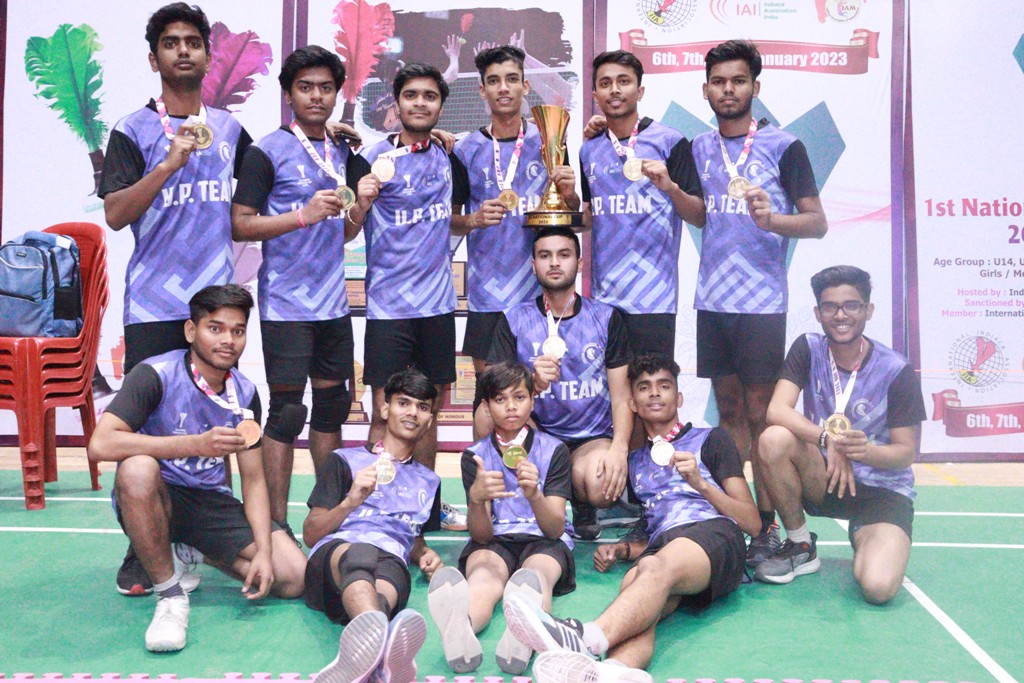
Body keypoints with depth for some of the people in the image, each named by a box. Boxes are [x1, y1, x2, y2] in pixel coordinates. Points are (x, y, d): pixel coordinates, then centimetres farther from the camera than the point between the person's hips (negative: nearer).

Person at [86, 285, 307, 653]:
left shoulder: (245, 394, 0)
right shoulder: (156, 374, -16)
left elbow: (253, 481, 3)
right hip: (156, 499, -4)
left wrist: (263, 552, -10)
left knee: (293, 577, -11)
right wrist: (197, 444, -35)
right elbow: (100, 444, -30)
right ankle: (170, 594, -20)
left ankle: (195, 553, 17)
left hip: (211, 501, 5)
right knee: (138, 468, -40)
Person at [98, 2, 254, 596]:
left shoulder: (228, 128, 13)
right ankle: (140, 552, 10)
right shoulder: (133, 130, 1)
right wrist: (171, 163, -20)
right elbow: (115, 214, -10)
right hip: (154, 305, -3)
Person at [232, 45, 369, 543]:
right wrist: (303, 215, -23)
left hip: (333, 302, 7)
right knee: (286, 411, -4)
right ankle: (276, 523, 5)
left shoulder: (342, 152, 13)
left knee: (333, 403, 12)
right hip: (286, 304, -6)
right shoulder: (269, 151, -5)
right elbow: (240, 225, -12)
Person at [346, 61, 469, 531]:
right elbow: (346, 235, -7)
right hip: (388, 304, -5)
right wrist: (361, 204, -25)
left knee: (429, 407, 12)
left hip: (438, 302, 5)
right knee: (386, 413, -3)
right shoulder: (375, 158, -5)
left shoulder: (448, 156, 9)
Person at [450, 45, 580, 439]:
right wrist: (473, 220, -15)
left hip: (542, 288, 1)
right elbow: (451, 221, 7)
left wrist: (569, 194, -10)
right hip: (487, 290, -1)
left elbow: (571, 214, 12)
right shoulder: (466, 151, 3)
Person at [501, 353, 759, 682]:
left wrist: (701, 484, -4)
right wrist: (622, 550, 12)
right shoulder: (635, 461, 33)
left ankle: (587, 637, -67)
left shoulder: (711, 439, 19)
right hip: (661, 547, 3)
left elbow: (752, 522, 10)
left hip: (715, 534, -3)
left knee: (656, 567, -39)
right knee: (634, 581, -36)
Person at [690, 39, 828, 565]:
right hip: (711, 299, 5)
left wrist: (770, 218, -22)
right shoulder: (698, 148, 12)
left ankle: (767, 526, 6)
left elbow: (817, 222, -4)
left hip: (760, 303, -4)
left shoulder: (784, 146, -1)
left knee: (760, 414, -2)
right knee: (727, 409, 10)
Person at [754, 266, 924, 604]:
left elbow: (906, 452, -7)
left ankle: (863, 539, 14)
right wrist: (827, 439, -35)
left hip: (883, 490, -2)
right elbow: (777, 410, -19)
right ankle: (801, 547, -6)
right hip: (823, 481, 2)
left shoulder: (897, 371, -11)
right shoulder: (808, 349, -5)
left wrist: (866, 451, -30)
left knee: (878, 587, -28)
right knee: (775, 438, -30)